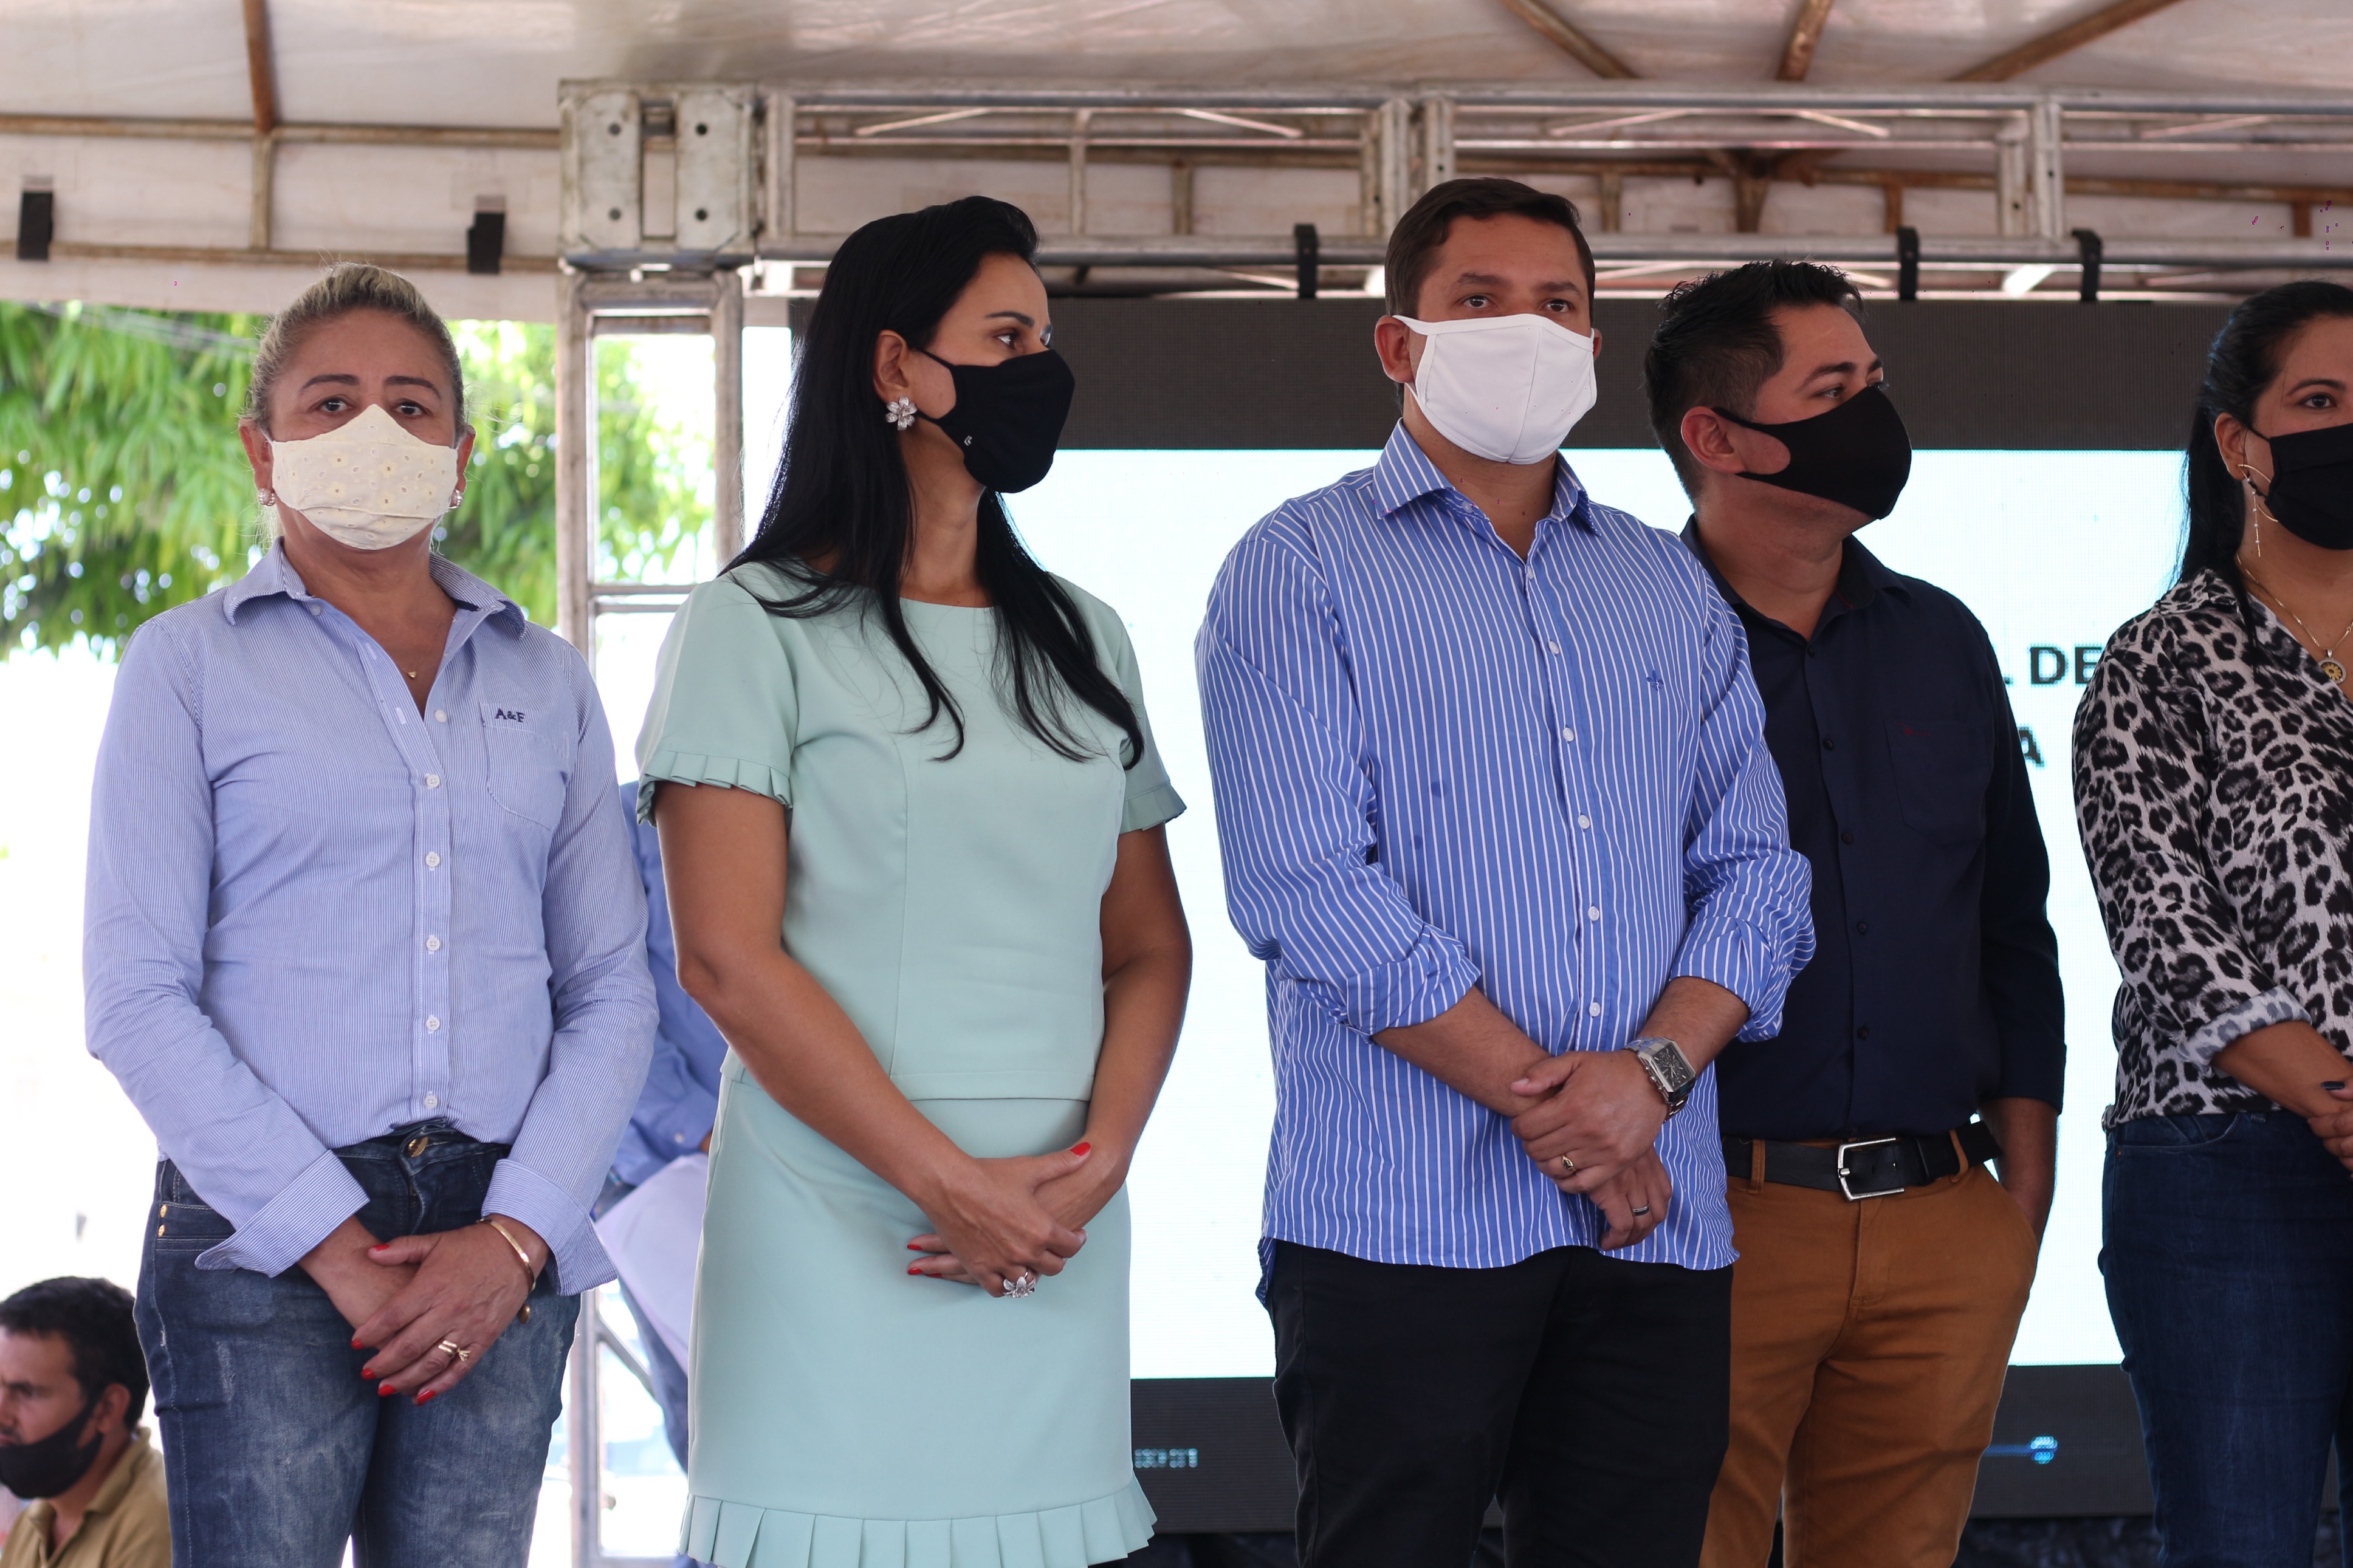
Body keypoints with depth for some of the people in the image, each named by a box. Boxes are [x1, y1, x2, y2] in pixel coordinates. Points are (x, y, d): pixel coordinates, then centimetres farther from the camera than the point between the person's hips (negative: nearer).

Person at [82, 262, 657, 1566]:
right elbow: (135, 997, -2)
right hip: (263, 1245, -3)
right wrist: (336, 1247, -10)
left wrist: (515, 1235, -5)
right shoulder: (191, 664, 5)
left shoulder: (547, 684, 16)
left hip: (499, 1246, 3)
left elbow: (610, 991, 11)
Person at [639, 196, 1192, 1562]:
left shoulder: (1084, 640, 16)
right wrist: (949, 1182, -12)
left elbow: (1149, 945, 14)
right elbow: (729, 959, -9)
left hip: (1058, 1242, 5)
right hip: (838, 1232, -4)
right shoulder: (761, 628, -1)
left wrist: (1100, 1161, -5)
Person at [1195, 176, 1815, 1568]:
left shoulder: (1673, 589, 19)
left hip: (1660, 1227, 4)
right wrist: (1544, 1093, -12)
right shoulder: (1303, 570, 2)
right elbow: (1308, 890, -9)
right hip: (1406, 1220, -4)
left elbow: (1757, 869, 11)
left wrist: (1653, 1071, -8)